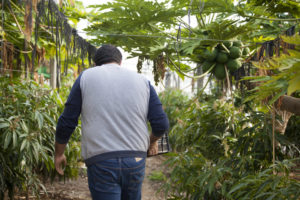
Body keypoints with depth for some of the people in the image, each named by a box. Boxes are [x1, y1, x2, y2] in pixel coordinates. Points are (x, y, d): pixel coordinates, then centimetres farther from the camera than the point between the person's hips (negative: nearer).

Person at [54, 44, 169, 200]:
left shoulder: (86, 77, 6)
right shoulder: (142, 80, 11)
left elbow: (66, 123, 4)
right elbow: (161, 124, 6)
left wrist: (59, 153, 19)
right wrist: (152, 142, 26)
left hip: (101, 162, -2)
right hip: (135, 161, 3)